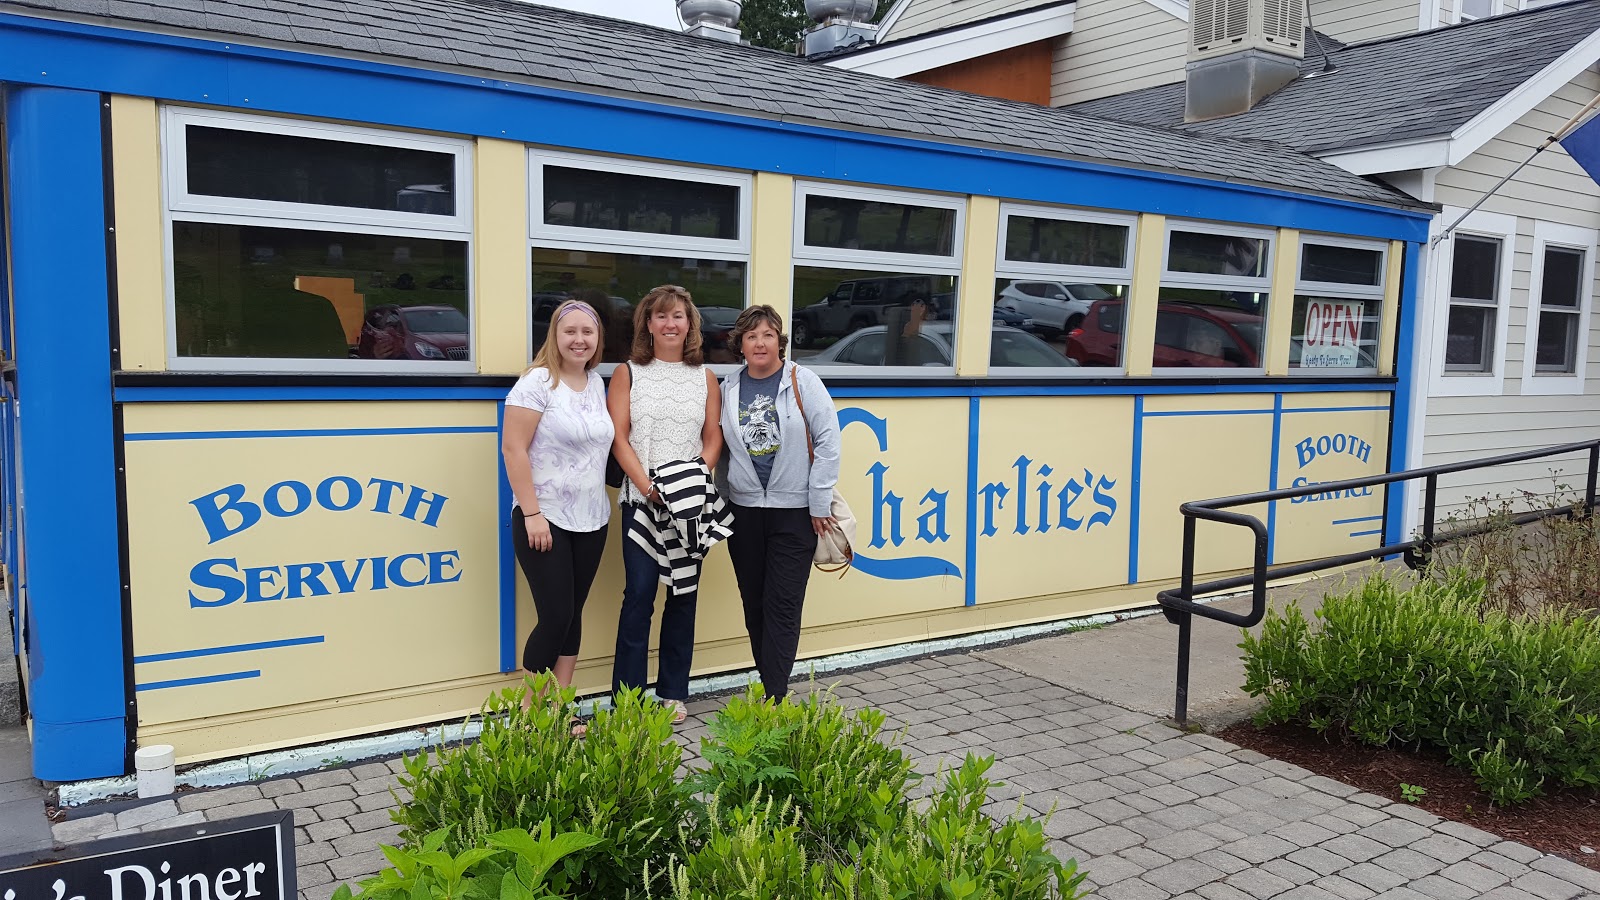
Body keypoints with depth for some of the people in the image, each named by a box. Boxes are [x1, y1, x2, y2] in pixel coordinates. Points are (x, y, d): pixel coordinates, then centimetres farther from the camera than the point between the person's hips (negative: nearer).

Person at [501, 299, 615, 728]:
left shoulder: (597, 383, 9)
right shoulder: (537, 381, -11)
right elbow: (513, 449, -15)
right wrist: (533, 514, -18)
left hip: (591, 520, 6)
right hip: (545, 521, -6)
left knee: (573, 615, 10)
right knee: (555, 617, -5)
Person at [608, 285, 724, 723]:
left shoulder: (705, 377, 10)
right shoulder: (628, 373, 4)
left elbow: (713, 439, 7)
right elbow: (619, 438, -3)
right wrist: (648, 486, -15)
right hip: (642, 501, -2)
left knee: (683, 596, 7)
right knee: (639, 596, -4)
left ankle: (673, 693, 18)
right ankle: (626, 697, 5)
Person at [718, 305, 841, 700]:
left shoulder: (802, 381, -5)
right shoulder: (728, 388, 6)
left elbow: (828, 441, -7)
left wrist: (819, 504, -9)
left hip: (795, 511, -4)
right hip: (744, 510, 4)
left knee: (782, 605, -4)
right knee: (754, 604, 10)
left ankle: (775, 698, 0)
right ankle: (768, 686, 23)